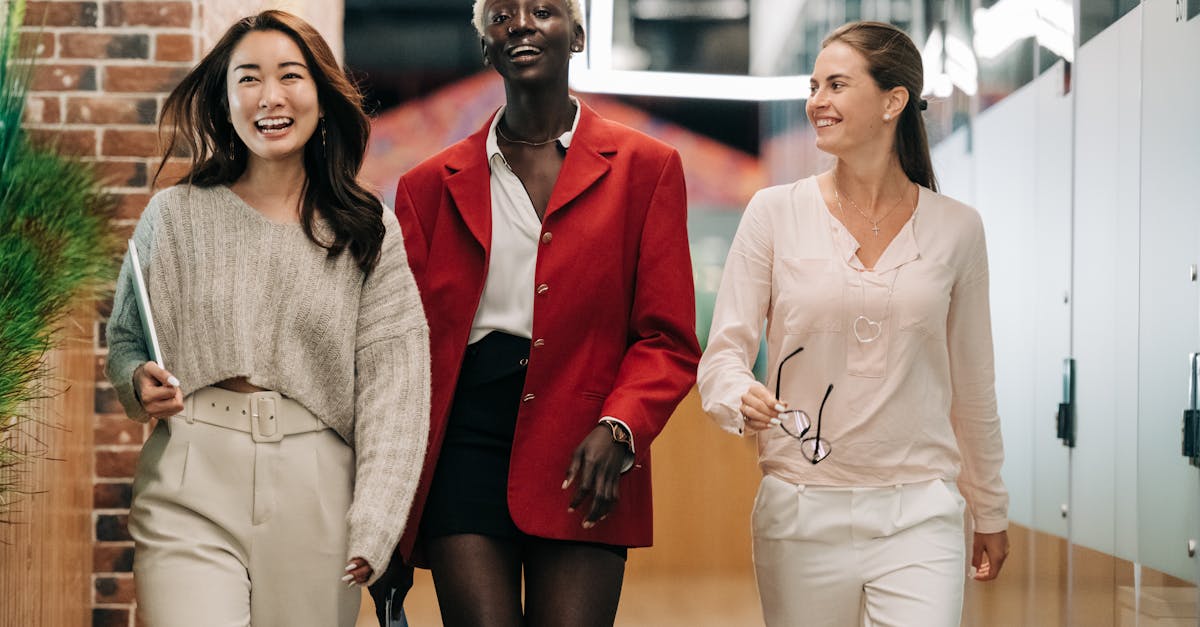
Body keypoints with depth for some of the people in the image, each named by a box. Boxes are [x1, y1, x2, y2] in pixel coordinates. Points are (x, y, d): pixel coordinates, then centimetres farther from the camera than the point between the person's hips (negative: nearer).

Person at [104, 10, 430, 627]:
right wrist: (140, 383, -7)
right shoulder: (174, 215, 6)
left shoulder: (369, 234, 4)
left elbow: (393, 387, -1)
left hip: (316, 500, 1)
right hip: (192, 499, 0)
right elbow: (123, 341, 16)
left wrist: (375, 526, -10)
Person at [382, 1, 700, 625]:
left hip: (583, 461, -1)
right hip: (463, 447, 1)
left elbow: (668, 340, 5)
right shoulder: (430, 185, 13)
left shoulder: (646, 168, 9)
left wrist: (618, 427, -14)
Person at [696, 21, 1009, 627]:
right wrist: (741, 398, -23)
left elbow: (972, 384, 13)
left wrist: (990, 511, 19)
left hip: (918, 516, 0)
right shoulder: (776, 212, 1)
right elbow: (723, 351, 0)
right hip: (800, 514, 0)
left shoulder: (956, 229, 4)